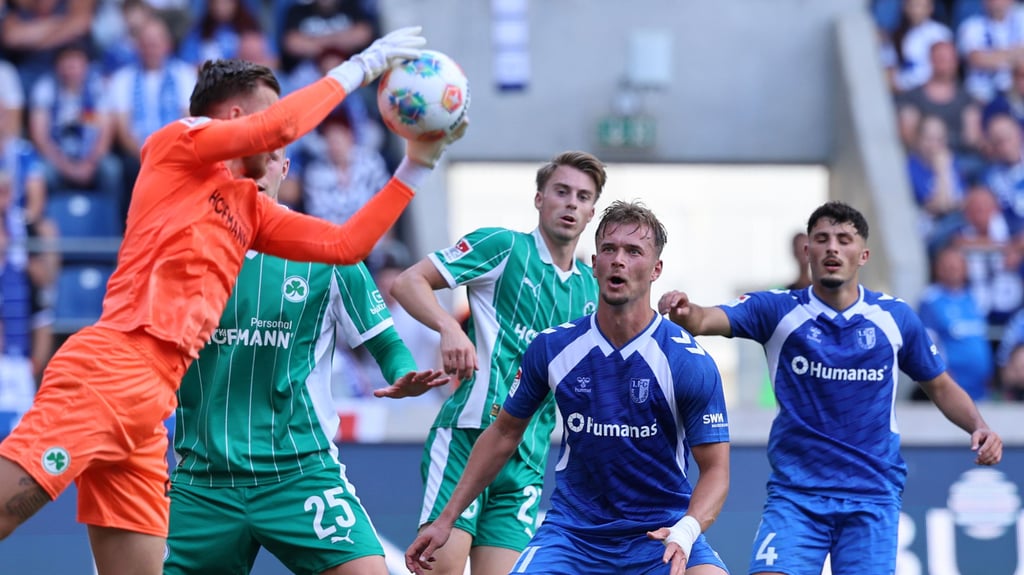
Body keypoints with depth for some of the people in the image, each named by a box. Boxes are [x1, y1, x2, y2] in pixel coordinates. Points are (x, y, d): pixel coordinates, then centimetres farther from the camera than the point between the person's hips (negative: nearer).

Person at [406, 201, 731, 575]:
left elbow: (715, 469, -8)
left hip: (663, 535, -1)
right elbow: (505, 433, 11)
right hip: (572, 530, 2)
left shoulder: (690, 363, -11)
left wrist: (685, 531, -28)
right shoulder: (551, 348, -3)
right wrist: (447, 519, 10)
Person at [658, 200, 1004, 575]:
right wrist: (685, 313, -42)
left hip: (872, 497, 1)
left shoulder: (895, 317, 4)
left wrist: (979, 426, -3)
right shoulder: (777, 310, -2)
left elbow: (940, 386, 16)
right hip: (795, 494, -1)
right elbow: (707, 320, -18)